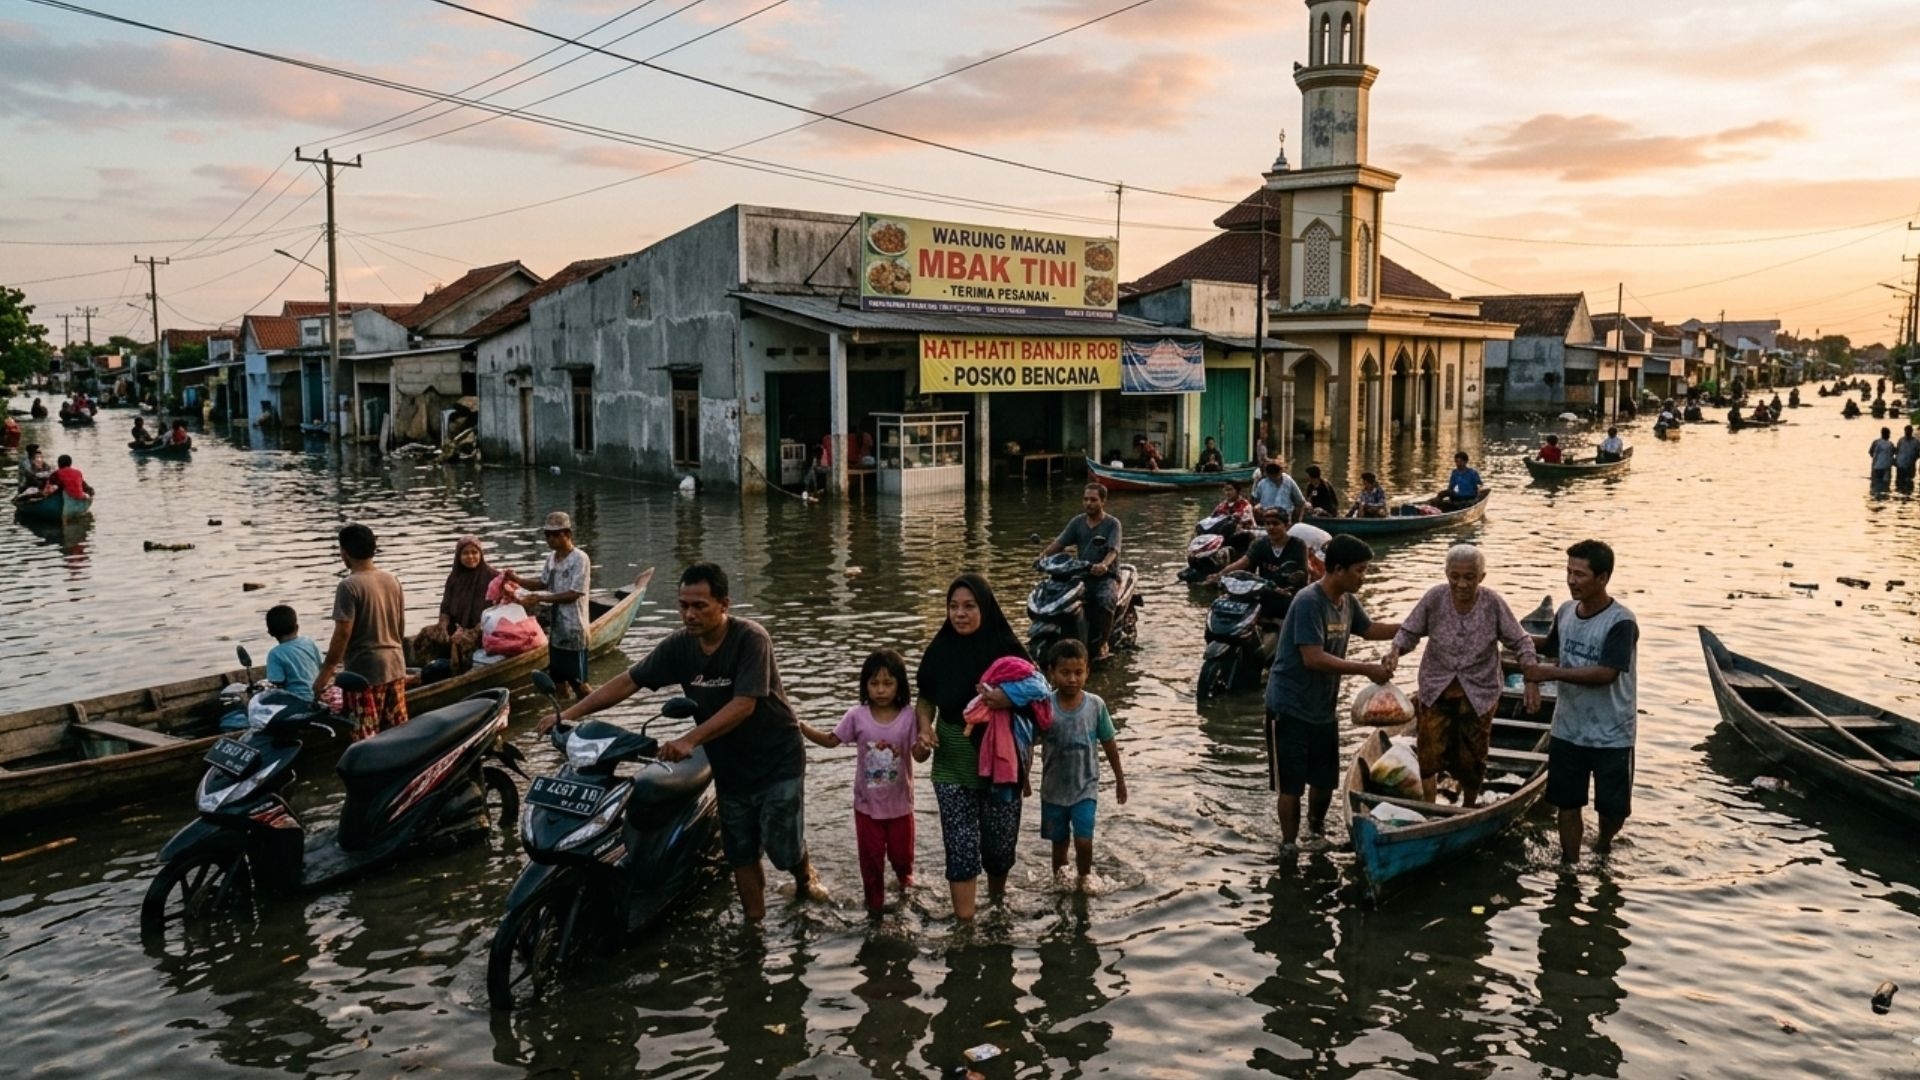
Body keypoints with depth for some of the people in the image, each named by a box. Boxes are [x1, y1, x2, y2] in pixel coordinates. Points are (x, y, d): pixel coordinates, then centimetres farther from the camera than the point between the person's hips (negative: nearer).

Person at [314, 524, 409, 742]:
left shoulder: (349, 586, -14)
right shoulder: (392, 580, 6)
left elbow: (343, 633, -17)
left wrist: (326, 671, -10)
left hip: (365, 670, -7)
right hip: (395, 666, 7)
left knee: (367, 738, -1)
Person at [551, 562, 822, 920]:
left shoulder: (750, 638, -23)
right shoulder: (679, 644, -7)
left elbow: (744, 705, -31)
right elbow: (629, 681, -5)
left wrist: (689, 740, -39)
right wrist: (571, 713, -14)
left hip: (777, 760, -5)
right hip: (729, 765, 5)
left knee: (783, 847, -1)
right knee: (741, 853, 11)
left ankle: (805, 876, 33)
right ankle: (754, 923, 26)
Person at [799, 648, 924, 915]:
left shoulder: (909, 716, -16)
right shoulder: (857, 716, -13)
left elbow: (919, 755, -17)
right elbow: (831, 740, -4)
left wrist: (924, 747, -41)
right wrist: (802, 727, -18)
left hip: (900, 802, 0)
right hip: (867, 803, 0)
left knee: (901, 851, 20)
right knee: (871, 856, 13)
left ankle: (905, 876, 53)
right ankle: (874, 900, 36)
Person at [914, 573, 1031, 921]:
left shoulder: (1007, 649, -9)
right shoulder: (939, 650, -5)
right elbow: (925, 698, 7)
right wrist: (925, 727, -12)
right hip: (952, 764, 0)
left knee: (1000, 839, 13)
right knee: (961, 845, -2)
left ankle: (997, 902, 41)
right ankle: (964, 922, 8)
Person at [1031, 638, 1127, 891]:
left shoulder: (1096, 705, -11)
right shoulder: (1044, 707, -15)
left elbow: (1109, 744, 0)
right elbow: (1029, 743, -7)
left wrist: (1120, 780, 8)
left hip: (1085, 788, -1)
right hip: (1053, 790, 1)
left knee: (1084, 841, -10)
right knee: (1059, 843, 15)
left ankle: (1083, 878, 18)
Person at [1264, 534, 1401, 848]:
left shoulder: (1348, 601, 2)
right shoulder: (1309, 602, -24)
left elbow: (1370, 629, 23)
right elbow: (1314, 659, -30)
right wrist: (1367, 669, -27)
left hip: (1323, 708, 8)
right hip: (1290, 709, -8)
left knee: (1325, 780, 19)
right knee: (1292, 785, 1)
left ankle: (1316, 833, 41)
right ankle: (1289, 846, 15)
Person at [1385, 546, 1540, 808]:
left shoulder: (1493, 604, -14)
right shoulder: (1434, 598, -12)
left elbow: (1520, 642, -5)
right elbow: (1410, 631, -2)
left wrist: (1532, 680, -15)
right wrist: (1396, 649, -23)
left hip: (1478, 694, 0)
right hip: (1435, 691, 0)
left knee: (1471, 760, 14)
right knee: (1429, 754, -3)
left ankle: (1469, 809, 39)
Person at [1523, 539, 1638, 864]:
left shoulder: (1621, 622, -20)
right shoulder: (1565, 611, 1)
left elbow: (1605, 674, -28)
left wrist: (1551, 673, -27)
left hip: (1611, 735, -5)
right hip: (1568, 729, 5)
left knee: (1612, 806, 11)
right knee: (1567, 802, 11)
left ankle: (1602, 846, 40)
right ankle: (1570, 865, 25)